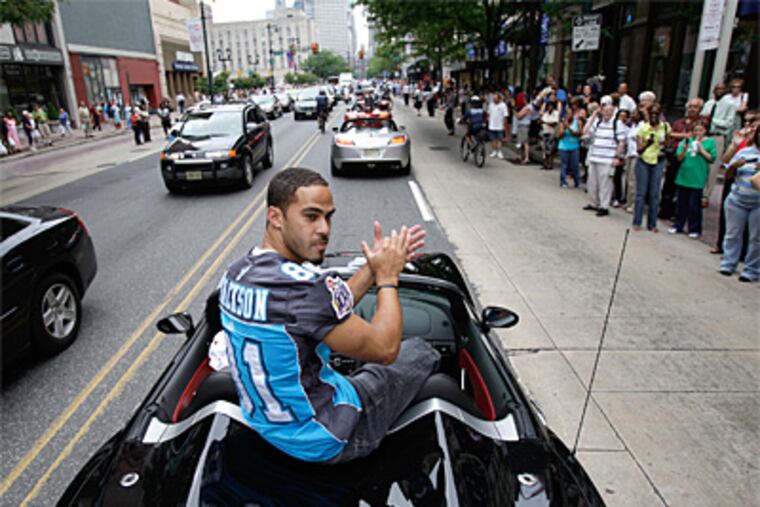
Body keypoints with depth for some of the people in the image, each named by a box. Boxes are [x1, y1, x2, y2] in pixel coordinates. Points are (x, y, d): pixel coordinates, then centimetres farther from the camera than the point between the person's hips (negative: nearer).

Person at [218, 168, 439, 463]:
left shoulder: (235, 274, -3)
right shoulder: (304, 286, -33)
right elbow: (384, 349, -22)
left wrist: (372, 268, 2)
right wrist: (388, 278, -9)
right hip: (326, 441, -7)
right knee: (420, 351, 11)